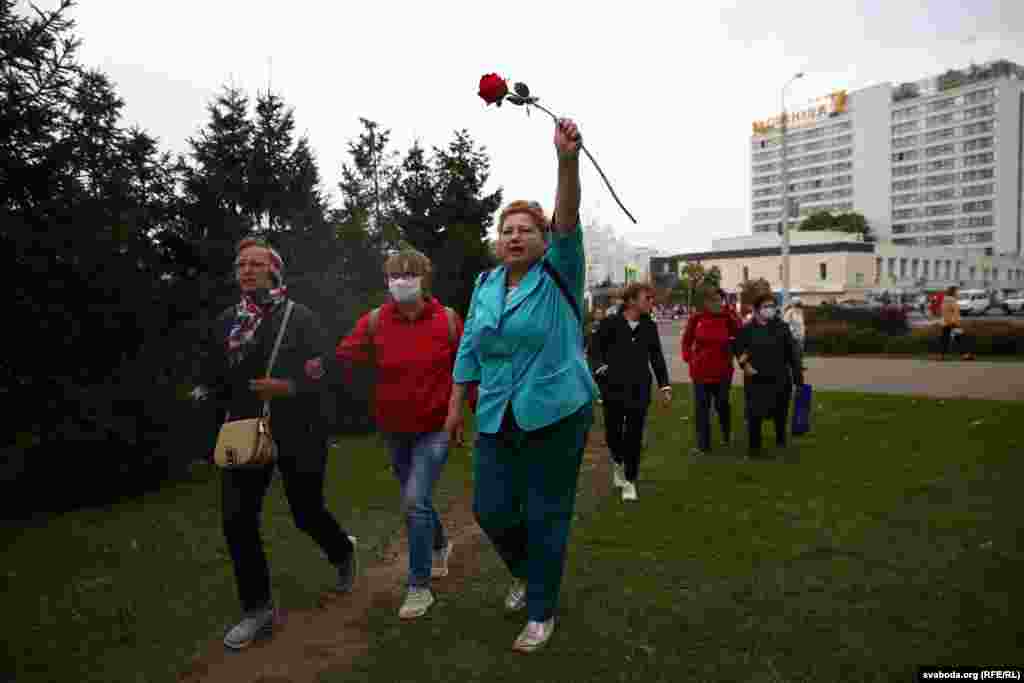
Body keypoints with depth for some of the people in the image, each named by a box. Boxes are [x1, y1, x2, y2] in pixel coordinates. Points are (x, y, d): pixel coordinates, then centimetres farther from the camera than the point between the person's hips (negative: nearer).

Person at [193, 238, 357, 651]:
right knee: (237, 520, -3)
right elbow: (213, 378, 9)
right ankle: (258, 610, 16)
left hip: (298, 433, -3)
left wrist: (288, 387, -27)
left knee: (307, 513, 9)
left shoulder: (300, 318, -7)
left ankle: (343, 552, 44)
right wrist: (206, 393, -12)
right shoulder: (225, 323, 6)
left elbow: (323, 376, -12)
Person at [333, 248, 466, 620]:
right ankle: (440, 546, 49)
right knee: (417, 500, 19)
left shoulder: (448, 320, -8)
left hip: (435, 427, -4)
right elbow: (343, 356, -12)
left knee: (415, 502, -11)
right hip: (394, 428, 4)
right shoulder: (374, 321, -4)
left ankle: (419, 588, 5)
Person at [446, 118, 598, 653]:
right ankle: (524, 572, 41)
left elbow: (567, 223, -25)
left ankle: (541, 612, 27)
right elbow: (469, 347, 12)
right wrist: (456, 403, 12)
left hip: (555, 416, -4)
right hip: (497, 420, 5)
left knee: (546, 517, 5)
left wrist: (567, 160, -39)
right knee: (490, 510, 9)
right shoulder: (486, 284, 8)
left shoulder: (558, 275, -7)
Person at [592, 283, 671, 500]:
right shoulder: (610, 323, -6)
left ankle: (629, 481, 15)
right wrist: (600, 366, -12)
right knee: (613, 432, 6)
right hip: (614, 387, -2)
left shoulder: (650, 327, 4)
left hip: (639, 389, 2)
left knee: (634, 436, 1)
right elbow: (596, 347, 4)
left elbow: (657, 357, 9)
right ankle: (618, 462, 39)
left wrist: (664, 385, 5)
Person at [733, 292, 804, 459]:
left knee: (780, 415, 14)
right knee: (755, 415, 1)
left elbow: (792, 352, 2)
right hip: (756, 380, -1)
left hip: (780, 379, 2)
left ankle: (781, 443, 35)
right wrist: (745, 363, -11)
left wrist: (798, 374, 1)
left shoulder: (782, 327, 2)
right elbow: (739, 349, 7)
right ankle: (754, 447, 17)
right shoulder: (747, 329, -2)